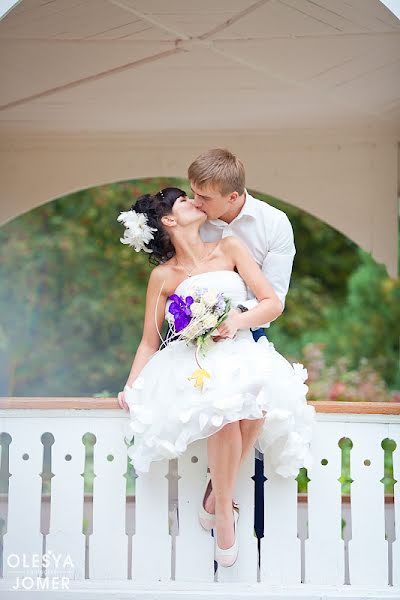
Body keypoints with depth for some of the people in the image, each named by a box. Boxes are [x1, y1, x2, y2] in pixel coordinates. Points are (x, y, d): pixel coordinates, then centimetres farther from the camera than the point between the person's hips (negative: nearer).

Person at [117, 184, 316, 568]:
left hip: (244, 354, 2)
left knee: (259, 396, -35)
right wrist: (131, 387, -2)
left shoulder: (230, 248, 13)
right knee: (225, 405, -36)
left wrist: (239, 320, -14)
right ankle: (224, 510, -22)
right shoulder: (162, 276, 11)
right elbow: (149, 342, 13)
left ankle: (215, 497, -19)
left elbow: (273, 303, 6)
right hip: (194, 362, -1)